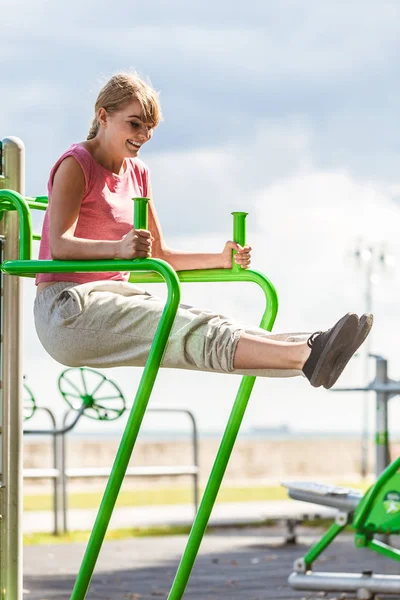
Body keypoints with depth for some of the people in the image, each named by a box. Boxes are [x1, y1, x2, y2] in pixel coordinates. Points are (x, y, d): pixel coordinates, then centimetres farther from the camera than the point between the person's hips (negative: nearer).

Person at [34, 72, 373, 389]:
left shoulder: (137, 172, 17)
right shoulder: (76, 165, -7)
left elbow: (159, 255, 19)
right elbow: (59, 245, -21)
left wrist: (221, 260, 3)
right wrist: (119, 249, -40)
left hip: (112, 295, 8)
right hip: (67, 308, -8)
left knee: (199, 329, -20)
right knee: (191, 331, -29)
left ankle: (307, 353, -43)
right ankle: (305, 356, -51)